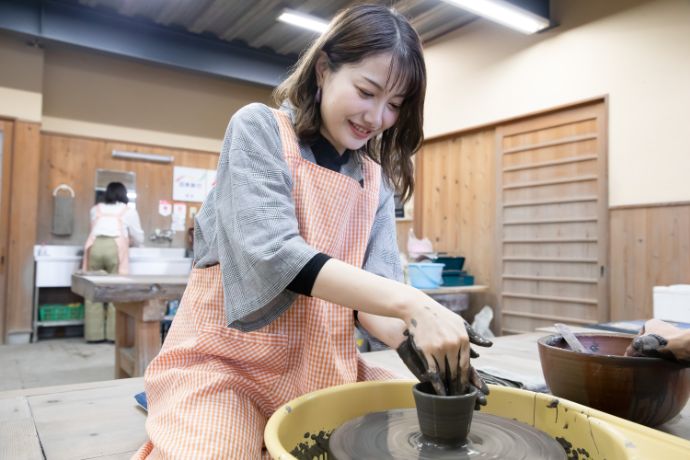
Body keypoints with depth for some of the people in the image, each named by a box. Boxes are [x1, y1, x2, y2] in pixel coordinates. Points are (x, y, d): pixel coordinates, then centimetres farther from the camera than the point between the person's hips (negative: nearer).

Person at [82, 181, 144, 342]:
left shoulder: (96, 209, 27)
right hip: (115, 248, -2)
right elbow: (139, 238, 24)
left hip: (95, 246, 3)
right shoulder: (129, 211, 20)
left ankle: (94, 334, 5)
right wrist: (130, 241, 48)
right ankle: (114, 333, -1)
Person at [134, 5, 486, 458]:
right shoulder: (259, 127, -9)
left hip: (325, 366, 5)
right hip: (225, 360, -4)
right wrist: (411, 303, -33)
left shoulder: (376, 179, 6)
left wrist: (415, 337, -25)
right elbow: (272, 254, -24)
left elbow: (377, 285, -3)